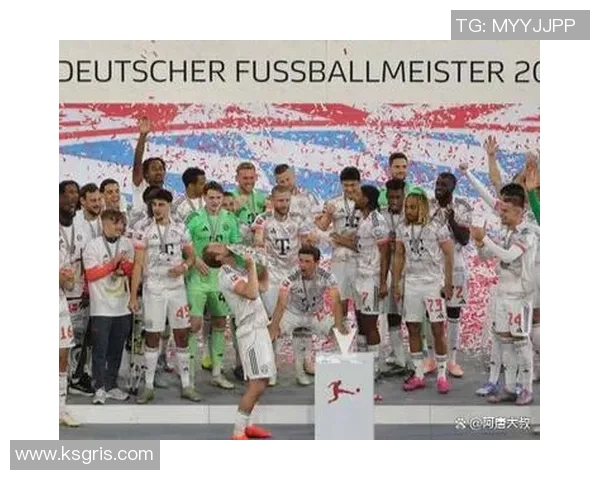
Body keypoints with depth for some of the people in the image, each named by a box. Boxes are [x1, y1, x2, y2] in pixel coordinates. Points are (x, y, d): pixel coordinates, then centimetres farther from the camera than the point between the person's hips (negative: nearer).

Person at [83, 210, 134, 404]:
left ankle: (111, 385, 20)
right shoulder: (93, 246, -5)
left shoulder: (127, 244, 8)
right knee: (100, 349, -4)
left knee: (117, 349, 10)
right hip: (101, 307, -4)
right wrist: (113, 263, -14)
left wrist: (124, 269, -8)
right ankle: (100, 388, 2)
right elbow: (91, 274, -9)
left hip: (122, 306, 4)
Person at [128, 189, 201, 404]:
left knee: (182, 335, 5)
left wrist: (184, 266, -12)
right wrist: (133, 295, -9)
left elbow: (191, 256, 12)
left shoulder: (181, 229, 4)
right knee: (152, 337, 2)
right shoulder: (144, 232, -3)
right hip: (153, 289, -2)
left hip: (177, 287, 2)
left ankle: (186, 385, 14)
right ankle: (148, 386, 11)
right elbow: (138, 265, -5)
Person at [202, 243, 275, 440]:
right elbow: (251, 293, -26)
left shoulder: (238, 270, 17)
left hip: (259, 329, 10)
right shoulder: (227, 273, -12)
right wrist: (252, 266, -16)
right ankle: (238, 433, -9)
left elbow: (263, 286, 26)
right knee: (257, 385, -13)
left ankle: (245, 424, 24)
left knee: (260, 382, 15)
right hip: (251, 331, -10)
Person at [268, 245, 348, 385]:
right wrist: (274, 326, -44)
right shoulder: (291, 279, -27)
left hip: (316, 315, 2)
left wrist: (339, 325, -37)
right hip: (293, 314, -2)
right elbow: (281, 303, -33)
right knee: (270, 334, -21)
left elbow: (336, 301, -27)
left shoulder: (327, 277, -23)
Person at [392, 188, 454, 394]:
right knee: (413, 329, 7)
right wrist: (396, 284, 9)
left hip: (433, 283, -4)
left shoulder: (437, 227, -6)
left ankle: (442, 375, 7)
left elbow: (449, 254, -4)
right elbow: (399, 256, 12)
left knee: (438, 330, -2)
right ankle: (418, 375, 16)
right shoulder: (402, 228, 7)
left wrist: (448, 283, -7)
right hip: (411, 284, 4)